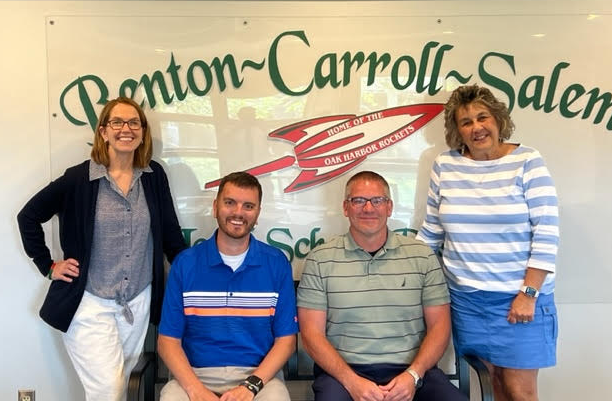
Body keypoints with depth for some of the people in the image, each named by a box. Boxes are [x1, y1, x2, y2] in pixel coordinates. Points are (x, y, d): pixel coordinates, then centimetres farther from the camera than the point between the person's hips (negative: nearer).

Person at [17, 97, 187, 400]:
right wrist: (48, 266, 0)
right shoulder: (78, 178, -9)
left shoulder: (154, 176, -1)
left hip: (138, 303, 3)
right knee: (107, 392, -5)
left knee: (119, 386, 17)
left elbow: (170, 232, 5)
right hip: (90, 305, -3)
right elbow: (29, 217, 3)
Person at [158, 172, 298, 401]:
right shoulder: (185, 263, 2)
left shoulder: (277, 263, 1)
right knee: (171, 397, -28)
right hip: (196, 374, 1)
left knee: (276, 395, -29)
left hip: (259, 375, 0)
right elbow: (168, 339, 2)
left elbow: (285, 339, 2)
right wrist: (196, 390, -13)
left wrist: (250, 386, -12)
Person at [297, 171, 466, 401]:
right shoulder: (320, 260, 2)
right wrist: (352, 381, -13)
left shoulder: (422, 256, 7)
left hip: (412, 369, 2)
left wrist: (413, 375, -10)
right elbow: (312, 333, -1)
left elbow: (439, 326, 6)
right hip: (343, 370, -2)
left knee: (456, 399, -23)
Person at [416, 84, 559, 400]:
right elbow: (431, 232, 9)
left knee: (520, 390, 3)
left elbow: (546, 234, -9)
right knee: (496, 380, 13)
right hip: (465, 298, 3)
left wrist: (529, 293, -13)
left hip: (520, 297, -2)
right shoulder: (444, 166, 2)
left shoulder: (527, 162, -6)